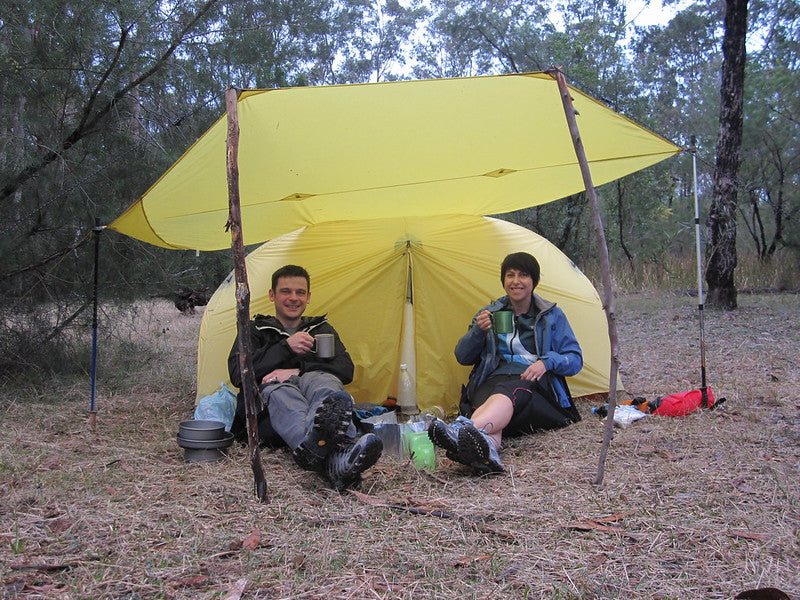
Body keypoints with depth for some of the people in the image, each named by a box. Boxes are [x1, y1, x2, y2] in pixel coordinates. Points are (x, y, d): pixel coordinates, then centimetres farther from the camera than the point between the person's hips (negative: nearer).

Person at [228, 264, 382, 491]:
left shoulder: (321, 328, 27)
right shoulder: (255, 330, 22)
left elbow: (346, 370, 9)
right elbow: (238, 373, 2)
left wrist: (298, 371, -7)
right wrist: (286, 347, -8)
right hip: (268, 418, -1)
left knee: (324, 381, -34)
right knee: (278, 390, -38)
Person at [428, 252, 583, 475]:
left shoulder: (552, 315, 13)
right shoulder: (490, 313, 18)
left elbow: (575, 360, 10)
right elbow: (462, 357, 15)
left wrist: (547, 361, -12)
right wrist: (477, 330, -6)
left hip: (535, 383, -2)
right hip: (494, 380, 2)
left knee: (507, 392, -40)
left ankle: (466, 429, -70)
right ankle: (486, 450, -71)